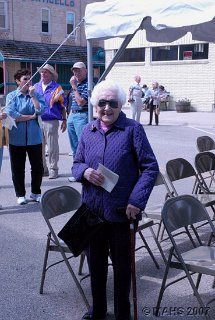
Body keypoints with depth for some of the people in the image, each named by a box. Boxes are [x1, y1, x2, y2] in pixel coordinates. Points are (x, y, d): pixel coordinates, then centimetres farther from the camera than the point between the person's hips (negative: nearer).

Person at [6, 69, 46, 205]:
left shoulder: (36, 95, 6)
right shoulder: (11, 96, -1)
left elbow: (41, 110, -11)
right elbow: (11, 115, -15)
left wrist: (32, 95, -10)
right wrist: (31, 117, -9)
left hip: (34, 137, 2)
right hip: (17, 138, -2)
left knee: (38, 167, 8)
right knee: (18, 168, 7)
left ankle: (36, 192, 26)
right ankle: (20, 195, 21)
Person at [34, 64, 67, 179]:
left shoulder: (56, 88, 0)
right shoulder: (36, 87, 13)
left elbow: (62, 106, 2)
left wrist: (64, 120, -1)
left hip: (51, 121, -5)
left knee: (52, 147, -1)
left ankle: (53, 169, 9)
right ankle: (42, 169, 22)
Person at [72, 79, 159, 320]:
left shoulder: (133, 129, -9)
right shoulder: (88, 131, 5)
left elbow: (150, 167, -10)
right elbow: (76, 164, 10)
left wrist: (137, 201, -18)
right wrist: (84, 171, -14)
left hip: (121, 210, -4)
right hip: (92, 209, 4)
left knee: (122, 263, 12)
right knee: (95, 261, 18)